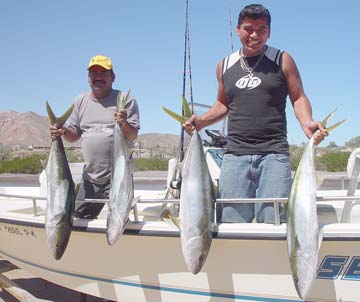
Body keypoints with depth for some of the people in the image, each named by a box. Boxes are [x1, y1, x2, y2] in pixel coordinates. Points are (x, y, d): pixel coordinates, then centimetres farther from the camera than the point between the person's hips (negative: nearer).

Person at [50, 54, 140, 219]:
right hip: (90, 176, 5)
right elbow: (74, 135, 13)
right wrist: (63, 132, -8)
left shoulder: (125, 100, -3)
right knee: (80, 218, 13)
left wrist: (124, 124, -28)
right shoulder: (81, 101, 11)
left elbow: (133, 136, -8)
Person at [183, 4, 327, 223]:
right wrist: (201, 121, 8)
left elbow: (298, 97, 8)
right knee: (231, 220, -3)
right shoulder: (225, 66, 15)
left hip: (274, 153, -2)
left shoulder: (282, 60, 8)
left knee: (273, 221, -8)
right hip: (235, 154, 3)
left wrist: (307, 122, -12)